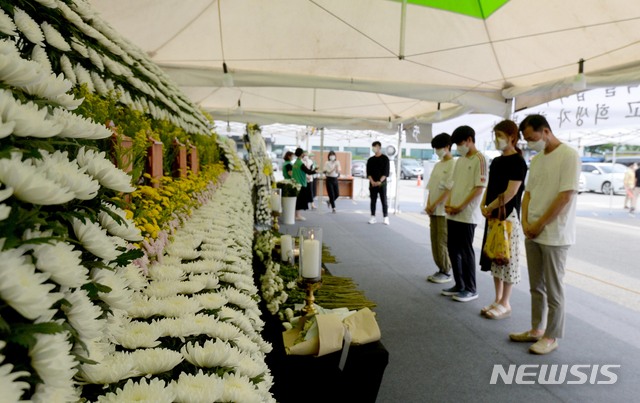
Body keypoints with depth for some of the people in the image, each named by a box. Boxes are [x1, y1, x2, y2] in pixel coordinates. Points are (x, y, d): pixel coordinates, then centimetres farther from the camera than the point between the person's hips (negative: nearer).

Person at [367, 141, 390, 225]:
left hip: (382, 183, -3)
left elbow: (386, 172, -5)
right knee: (373, 201, 4)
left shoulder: (385, 158, 1)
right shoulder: (370, 160, 10)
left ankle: (385, 217, 2)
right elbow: (368, 172, 5)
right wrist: (372, 181, -11)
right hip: (372, 183, 3)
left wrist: (380, 181, -17)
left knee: (384, 201, -2)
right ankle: (373, 217, 9)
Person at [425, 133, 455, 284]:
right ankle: (441, 270, 22)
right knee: (435, 242, 11)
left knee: (443, 242, -2)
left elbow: (449, 189, -15)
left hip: (444, 210, -8)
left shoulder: (453, 164, -10)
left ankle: (447, 272, 11)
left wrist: (434, 205, -14)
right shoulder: (437, 165, 14)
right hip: (433, 210, 8)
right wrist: (428, 205, 2)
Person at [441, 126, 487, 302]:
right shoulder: (460, 160, 15)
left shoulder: (479, 159, -9)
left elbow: (479, 188, -14)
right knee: (453, 249, 11)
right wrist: (448, 204, 3)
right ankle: (459, 285, 23)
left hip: (467, 215, -8)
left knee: (466, 251, 0)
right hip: (452, 214, 8)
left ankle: (470, 289, 14)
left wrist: (460, 207, -15)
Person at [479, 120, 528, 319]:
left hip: (508, 215, -8)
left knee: (507, 258, -2)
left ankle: (505, 304, 9)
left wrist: (490, 207, -13)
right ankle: (497, 299, 23)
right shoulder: (496, 161, 14)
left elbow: (511, 192, -18)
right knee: (494, 257, 12)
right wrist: (483, 205, 0)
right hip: (492, 215, 8)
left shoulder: (518, 162, -10)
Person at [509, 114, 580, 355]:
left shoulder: (568, 155, -11)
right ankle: (537, 329, 28)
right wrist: (525, 223, -1)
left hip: (555, 235, -7)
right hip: (532, 234, 7)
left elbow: (566, 195, -17)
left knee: (553, 289, 4)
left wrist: (540, 225, -13)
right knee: (536, 286, 15)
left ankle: (552, 336, 17)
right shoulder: (536, 159, 11)